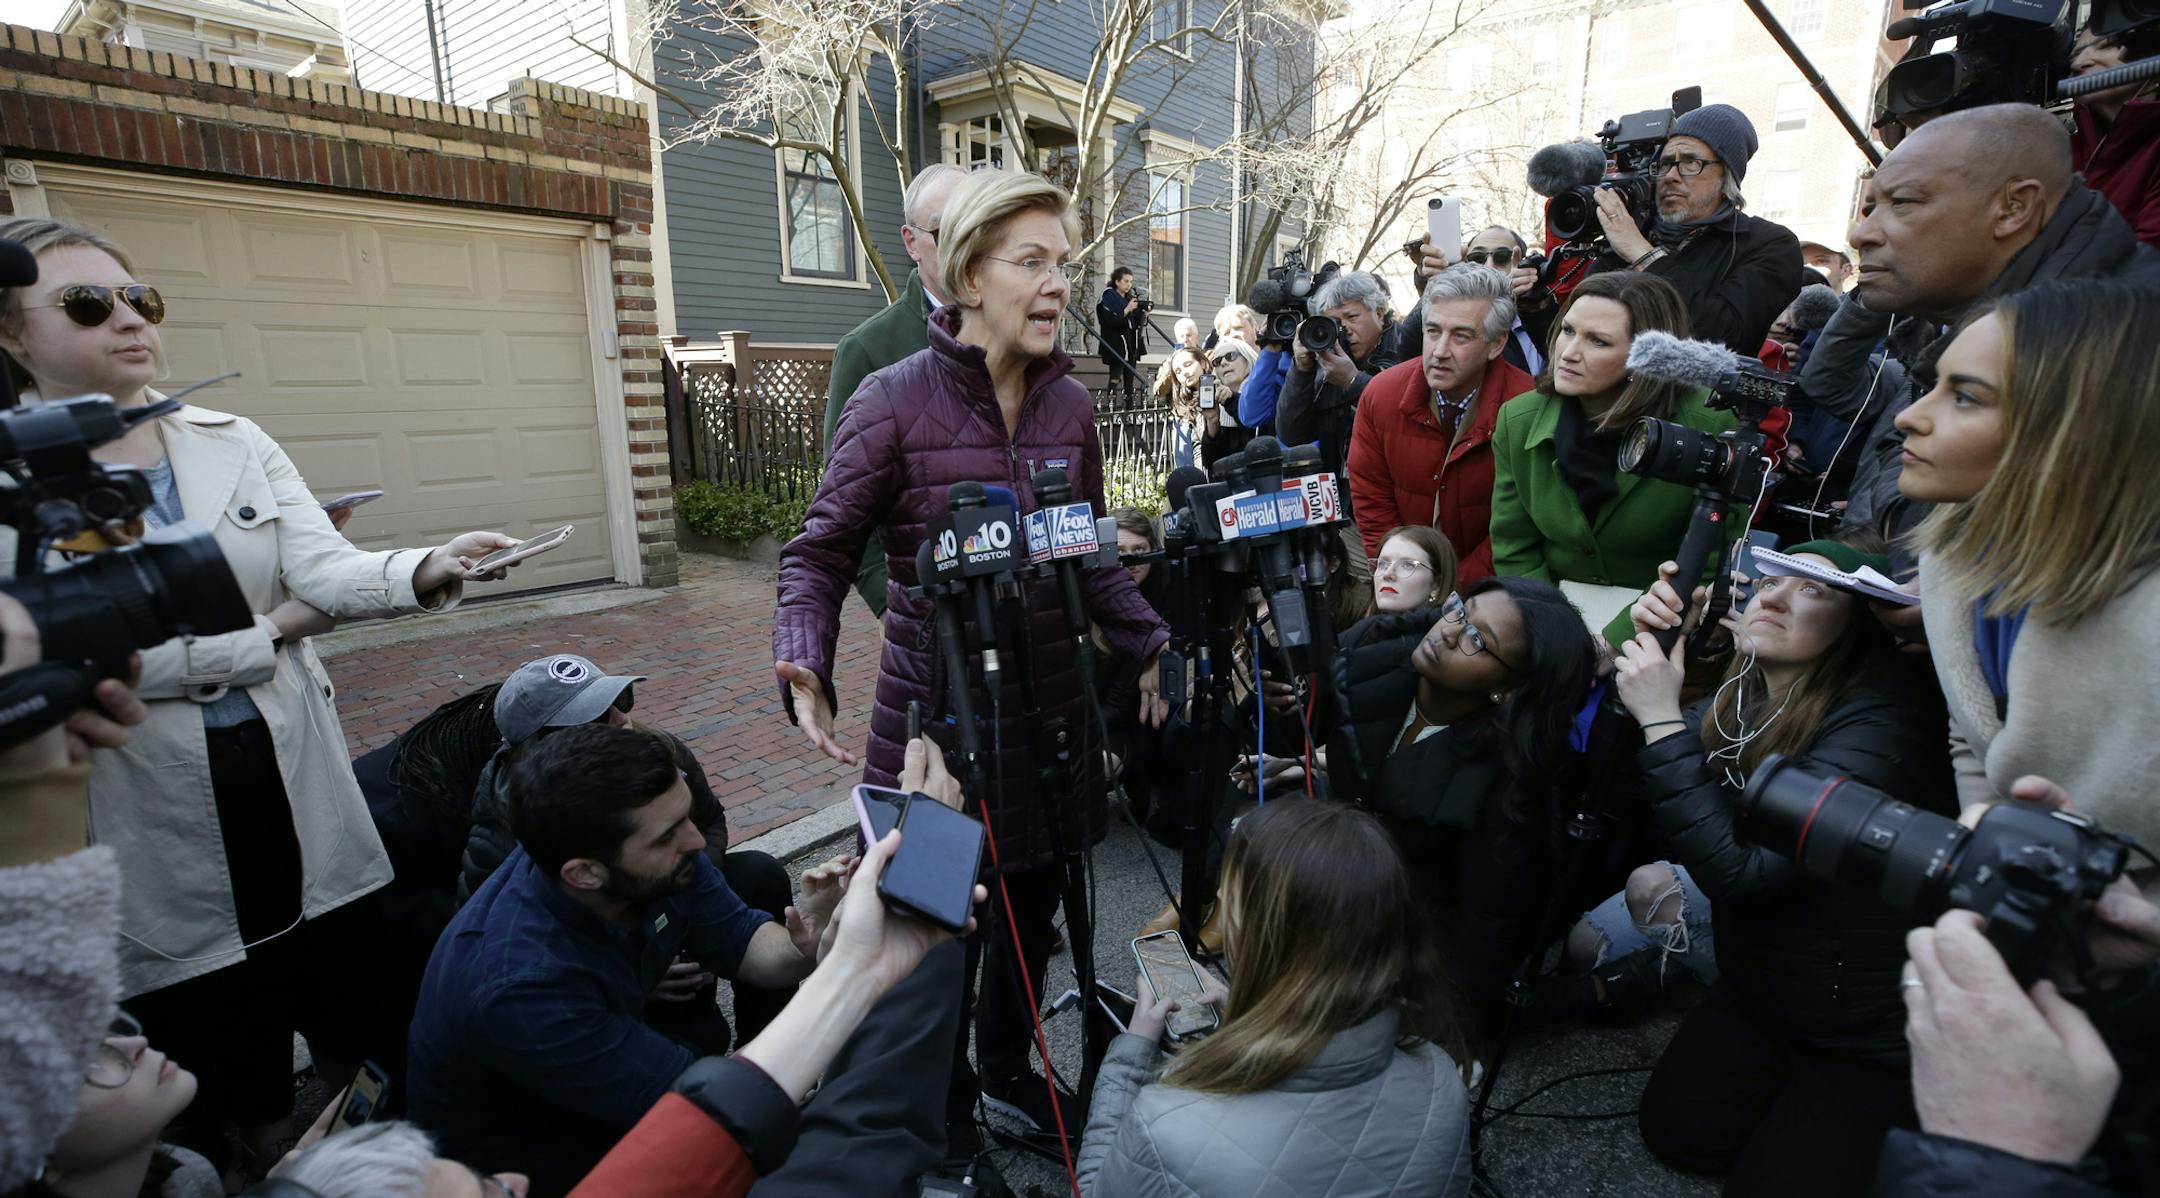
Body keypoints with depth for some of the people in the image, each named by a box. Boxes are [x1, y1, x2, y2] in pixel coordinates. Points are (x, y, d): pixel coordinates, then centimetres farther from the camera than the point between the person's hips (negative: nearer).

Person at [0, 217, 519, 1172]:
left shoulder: (236, 444, 3)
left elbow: (326, 568, -10)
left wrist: (427, 570, -30)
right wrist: (267, 634, -12)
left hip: (291, 776, 4)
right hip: (149, 813, -3)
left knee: (345, 1004, 18)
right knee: (200, 1050, 14)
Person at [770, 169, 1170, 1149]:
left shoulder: (1069, 404, 2)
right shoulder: (894, 399, -12)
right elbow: (819, 553, -7)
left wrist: (1148, 642, 1)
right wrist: (803, 667, -23)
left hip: (1048, 702, 5)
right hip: (934, 710, -4)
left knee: (1033, 904, 21)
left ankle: (1008, 1068, 50)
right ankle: (943, 1114, 40)